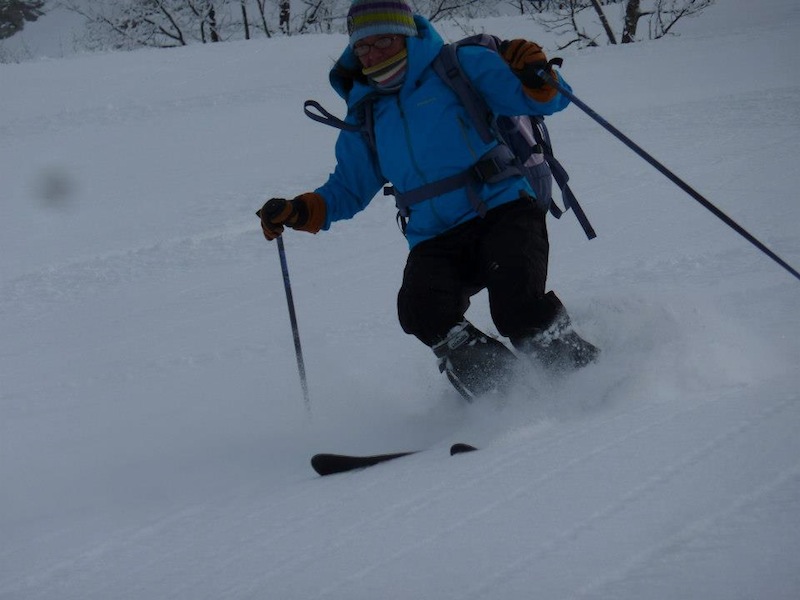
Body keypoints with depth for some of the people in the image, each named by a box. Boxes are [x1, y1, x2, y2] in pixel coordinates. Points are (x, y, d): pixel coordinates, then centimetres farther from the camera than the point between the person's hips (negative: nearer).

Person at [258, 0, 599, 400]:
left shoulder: (460, 68, 2)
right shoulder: (366, 118, 15)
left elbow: (543, 100, 2)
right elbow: (348, 190, 26)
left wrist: (535, 77, -21)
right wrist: (298, 212, 9)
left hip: (504, 212, -4)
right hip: (437, 243, 4)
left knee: (517, 307, -30)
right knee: (421, 310, -27)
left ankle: (584, 372, -5)